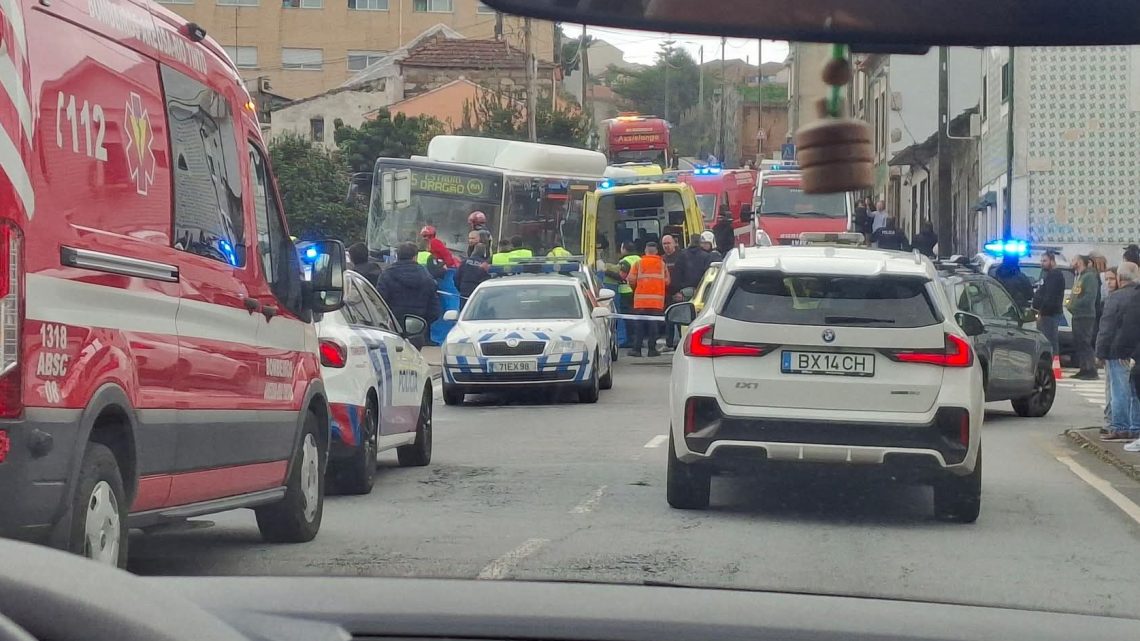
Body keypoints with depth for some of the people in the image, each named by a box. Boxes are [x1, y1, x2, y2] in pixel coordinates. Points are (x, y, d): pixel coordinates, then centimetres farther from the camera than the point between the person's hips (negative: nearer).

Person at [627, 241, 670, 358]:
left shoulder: (638, 263, 0)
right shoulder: (662, 264, 5)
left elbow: (631, 280, -3)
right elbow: (667, 282, 4)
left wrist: (635, 288, 18)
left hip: (641, 300, -1)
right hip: (657, 300, 1)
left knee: (639, 325, 3)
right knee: (653, 324, 4)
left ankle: (637, 349, 1)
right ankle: (652, 349, 2)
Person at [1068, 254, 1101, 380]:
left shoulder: (1090, 277, -11)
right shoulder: (1079, 277, 20)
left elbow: (1090, 296, -20)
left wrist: (1075, 305, -18)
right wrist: (1071, 303, 8)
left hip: (1085, 316, -10)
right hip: (1077, 315, 10)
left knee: (1085, 343, -12)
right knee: (1077, 343, 11)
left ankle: (1091, 371, -11)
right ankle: (1083, 370, 16)